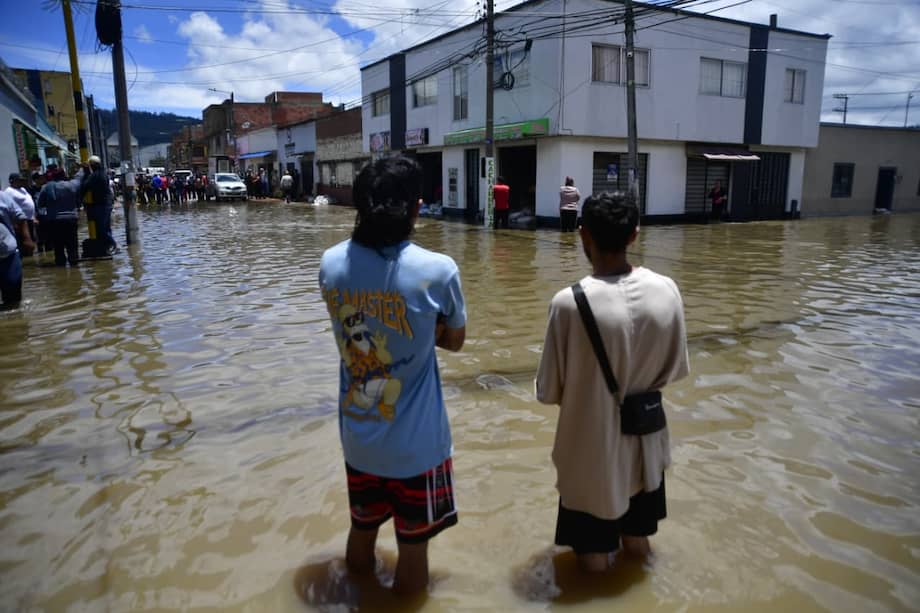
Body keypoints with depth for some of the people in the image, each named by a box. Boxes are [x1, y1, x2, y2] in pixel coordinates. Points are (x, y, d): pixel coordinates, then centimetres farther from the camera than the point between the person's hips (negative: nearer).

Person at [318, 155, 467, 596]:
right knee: (413, 546, 17)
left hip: (357, 437, 5)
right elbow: (454, 341, -4)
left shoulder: (331, 263, -8)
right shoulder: (437, 270, -20)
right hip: (416, 444, -4)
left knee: (361, 529, 27)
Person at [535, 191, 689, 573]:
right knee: (637, 542, 32)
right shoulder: (667, 291, -13)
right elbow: (673, 370, 0)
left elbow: (548, 391, -16)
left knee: (594, 555, 23)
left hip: (592, 444, -4)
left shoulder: (569, 302, -26)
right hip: (644, 438, 5)